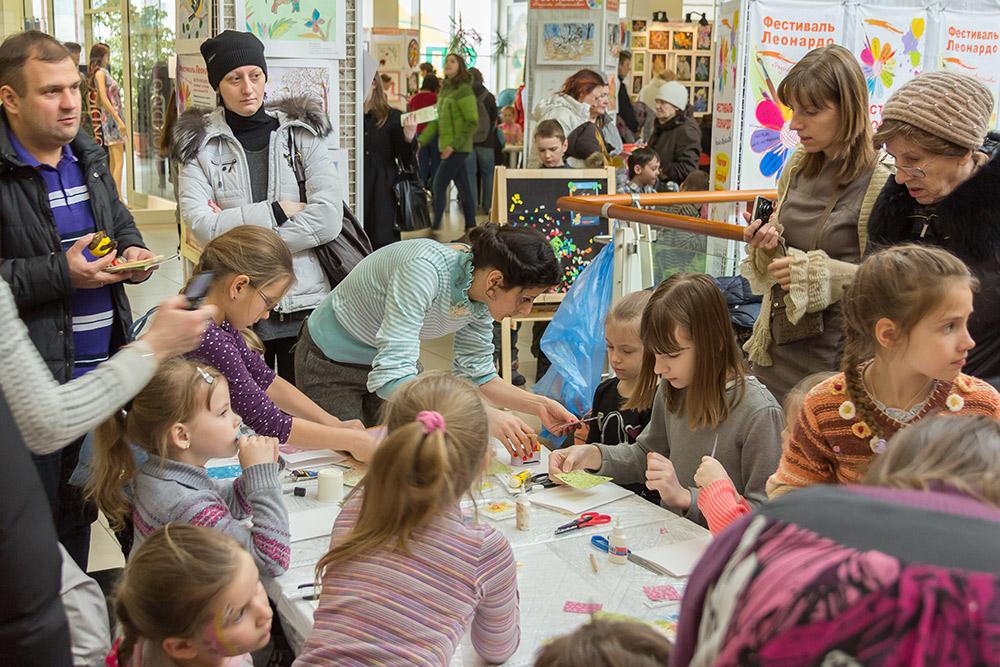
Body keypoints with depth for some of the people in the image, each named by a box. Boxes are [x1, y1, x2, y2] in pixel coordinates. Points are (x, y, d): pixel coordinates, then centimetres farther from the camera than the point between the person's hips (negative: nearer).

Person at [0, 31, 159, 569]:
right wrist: (61, 274, -23)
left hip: (100, 373, 8)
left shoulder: (87, 156, 11)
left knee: (79, 511, 20)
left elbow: (121, 222, 24)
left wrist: (132, 250, 2)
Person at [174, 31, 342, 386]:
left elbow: (329, 218, -9)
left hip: (306, 302, 1)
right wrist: (279, 210, -12)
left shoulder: (303, 133, 3)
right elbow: (201, 225, -11)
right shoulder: (200, 144, 2)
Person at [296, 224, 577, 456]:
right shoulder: (426, 269, -38)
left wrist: (539, 405, -18)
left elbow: (477, 376, -3)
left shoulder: (483, 294, -15)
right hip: (332, 363, -6)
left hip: (388, 360, 6)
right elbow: (390, 376, -45)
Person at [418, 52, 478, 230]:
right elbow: (436, 121, 17)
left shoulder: (463, 90, -10)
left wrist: (454, 145, -20)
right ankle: (471, 229, 16)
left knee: (438, 187, -9)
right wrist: (420, 141, 8)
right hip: (449, 148, 8)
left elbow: (472, 122, -15)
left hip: (458, 148, -8)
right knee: (463, 188, 11)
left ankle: (435, 228, -5)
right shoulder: (444, 90, 15)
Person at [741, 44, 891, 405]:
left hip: (835, 358, -6)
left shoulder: (881, 185, -14)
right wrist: (767, 247, -6)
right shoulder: (797, 167, 7)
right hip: (778, 346, 6)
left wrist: (815, 272, -20)